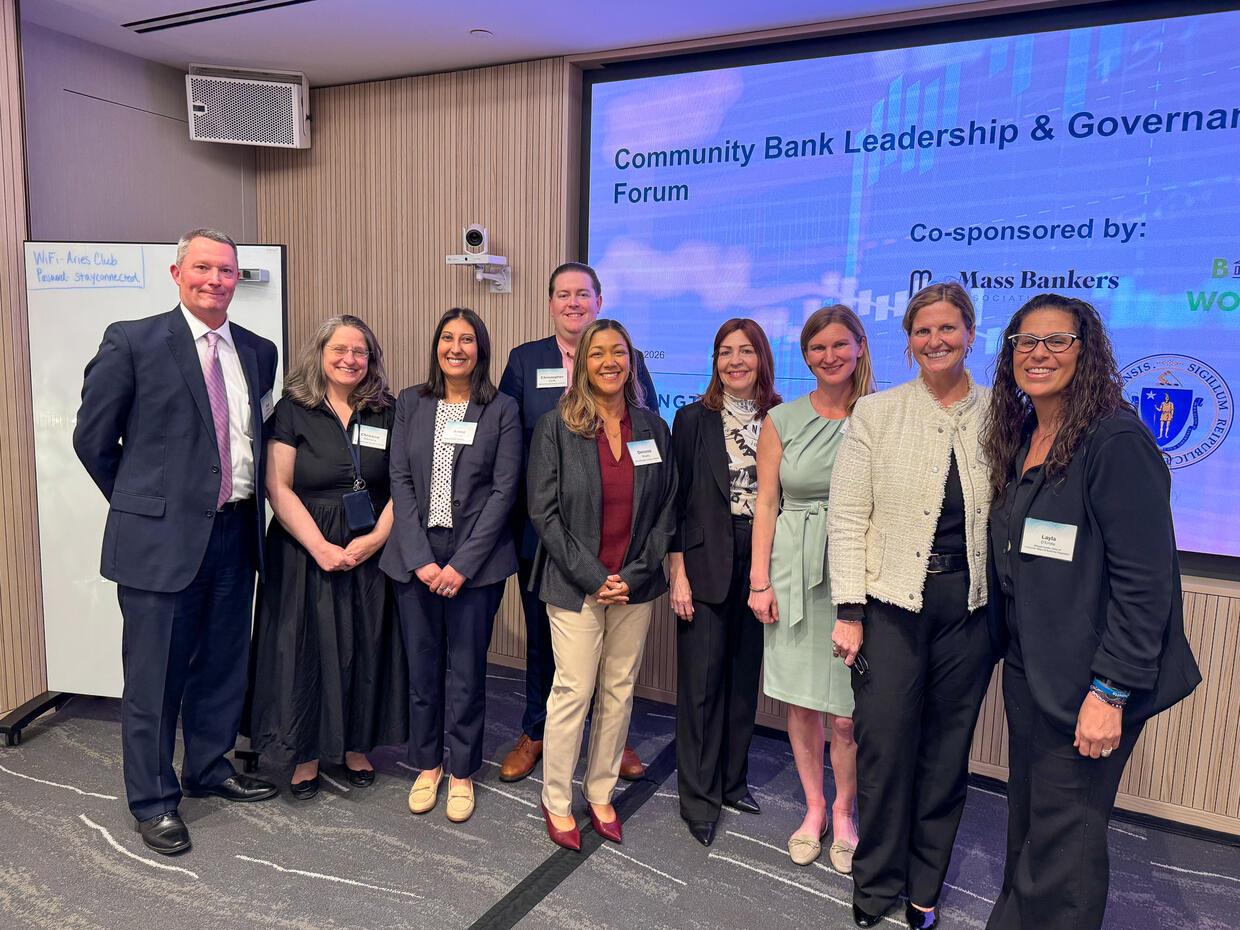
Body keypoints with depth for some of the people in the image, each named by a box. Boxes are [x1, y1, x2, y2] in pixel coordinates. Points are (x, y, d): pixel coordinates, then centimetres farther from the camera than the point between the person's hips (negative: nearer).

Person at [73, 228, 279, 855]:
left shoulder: (258, 352, 9)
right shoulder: (132, 342, -6)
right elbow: (93, 437, -1)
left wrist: (244, 503, 11)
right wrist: (142, 502, 5)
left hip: (235, 533, 5)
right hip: (161, 537, -5)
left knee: (223, 664, 17)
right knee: (154, 675, 6)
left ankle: (210, 769, 37)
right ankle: (152, 801, 24)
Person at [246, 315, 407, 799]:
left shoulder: (387, 413, 5)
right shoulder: (293, 410, -1)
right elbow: (278, 488, -7)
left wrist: (376, 539, -12)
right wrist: (321, 547, -15)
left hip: (371, 553, 2)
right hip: (305, 550, -2)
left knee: (364, 647, 9)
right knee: (305, 646, 4)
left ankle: (355, 746, 26)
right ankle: (306, 754, 20)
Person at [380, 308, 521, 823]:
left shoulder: (502, 409, 0)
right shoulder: (410, 403, 7)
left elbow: (503, 491, -5)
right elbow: (400, 481, 2)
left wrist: (463, 563, -11)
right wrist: (420, 558, -8)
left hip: (475, 559, -2)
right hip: (416, 556, 2)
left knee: (466, 671, 6)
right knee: (422, 667, 11)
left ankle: (462, 772, 26)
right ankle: (427, 763, 32)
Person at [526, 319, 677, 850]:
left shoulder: (653, 429, 6)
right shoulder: (556, 428, -3)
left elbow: (666, 509, 6)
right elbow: (544, 512, -7)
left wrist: (634, 575, -5)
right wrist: (593, 578, -12)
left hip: (635, 584, 3)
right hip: (576, 586, -3)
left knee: (619, 691, 11)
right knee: (574, 691, 0)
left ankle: (601, 792, 28)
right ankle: (557, 801, 20)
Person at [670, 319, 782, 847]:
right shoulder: (694, 419, 0)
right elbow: (677, 501, -2)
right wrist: (678, 574, -8)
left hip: (760, 564, 3)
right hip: (706, 564, -2)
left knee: (744, 677, 13)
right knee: (702, 680, 2)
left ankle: (733, 780, 31)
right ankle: (698, 797, 17)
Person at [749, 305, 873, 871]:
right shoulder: (783, 420, 5)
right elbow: (766, 504, 5)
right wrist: (760, 581, 0)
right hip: (795, 573, 2)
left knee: (848, 712, 1)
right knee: (801, 701, 10)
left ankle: (843, 812, 26)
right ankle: (814, 807, 31)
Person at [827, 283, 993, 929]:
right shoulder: (876, 414, -1)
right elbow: (847, 517, -4)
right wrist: (848, 612, -8)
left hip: (971, 607, 2)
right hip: (891, 603, -2)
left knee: (946, 752, 13)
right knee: (885, 746, 4)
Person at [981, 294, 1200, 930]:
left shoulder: (1116, 440, -16)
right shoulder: (1020, 439, 9)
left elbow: (1145, 580, -19)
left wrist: (1110, 692, -20)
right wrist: (1009, 647, 11)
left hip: (1085, 683, -7)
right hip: (1026, 669, 7)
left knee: (1062, 836, 5)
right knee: (1026, 820, 19)